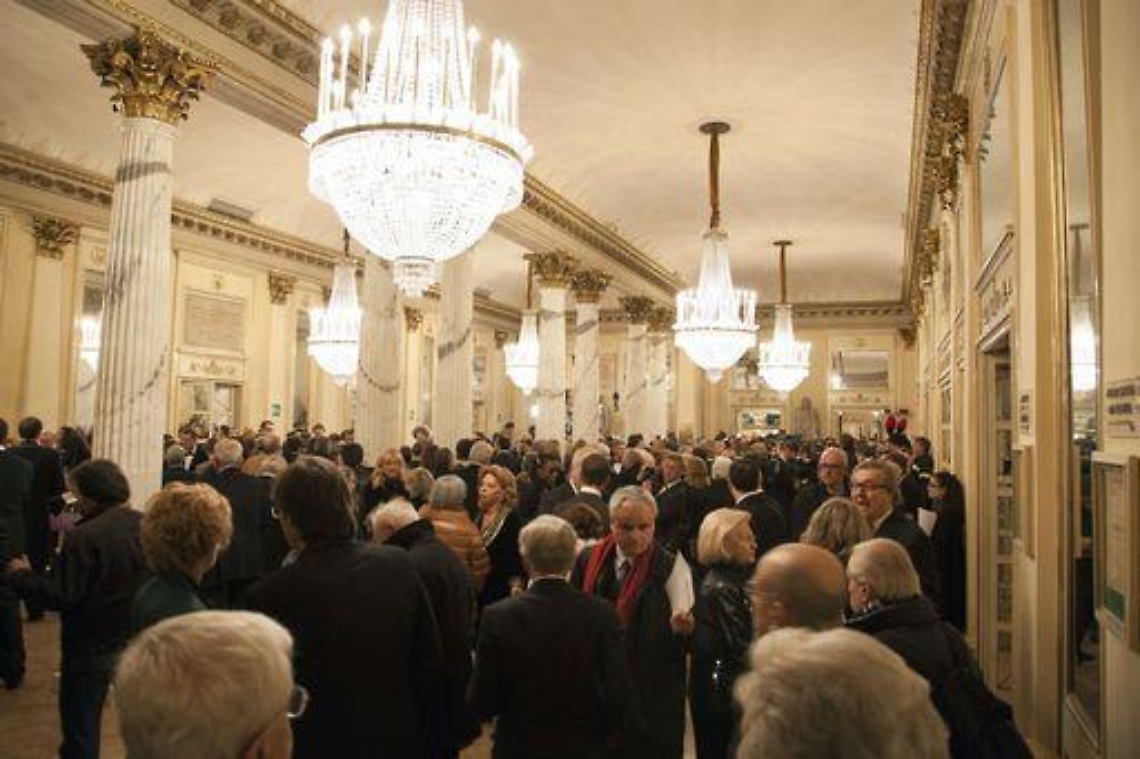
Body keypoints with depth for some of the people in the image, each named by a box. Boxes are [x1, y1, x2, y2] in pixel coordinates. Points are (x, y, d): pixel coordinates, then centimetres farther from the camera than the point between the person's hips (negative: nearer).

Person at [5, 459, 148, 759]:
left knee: (81, 725, 12)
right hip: (138, 642, 6)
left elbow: (58, 595, -21)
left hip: (92, 647, -6)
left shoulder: (85, 537, -25)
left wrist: (20, 575, -5)